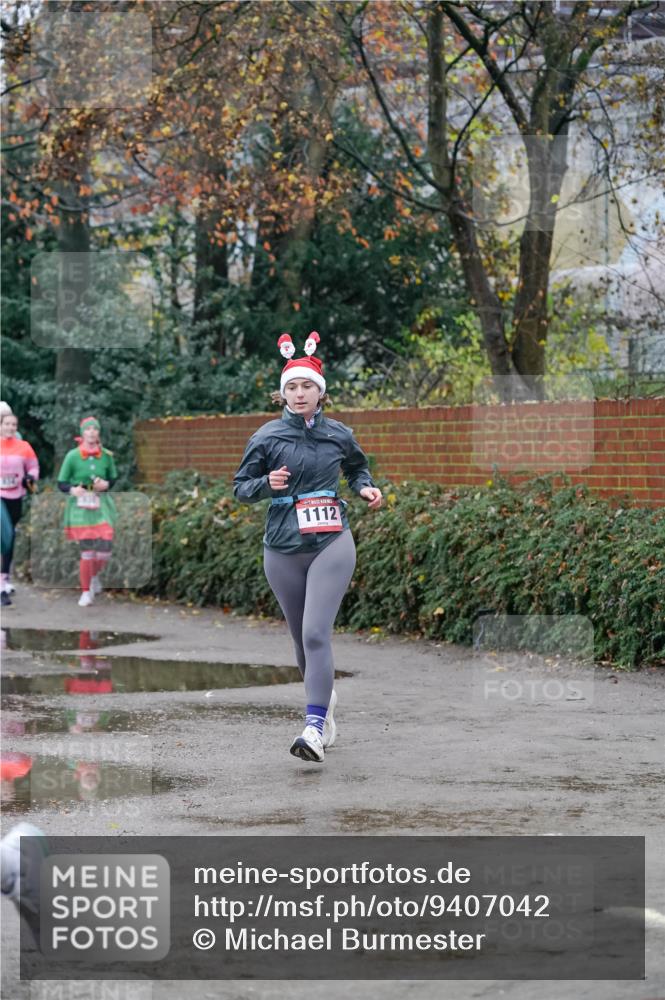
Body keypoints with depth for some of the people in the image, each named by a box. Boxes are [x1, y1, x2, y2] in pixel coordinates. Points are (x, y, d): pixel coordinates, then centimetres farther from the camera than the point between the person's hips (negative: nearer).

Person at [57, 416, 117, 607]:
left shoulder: (106, 456, 1)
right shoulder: (72, 456, -6)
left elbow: (113, 478, 14)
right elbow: (61, 483, 0)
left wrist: (106, 484, -8)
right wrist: (72, 489, -20)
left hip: (101, 506, 2)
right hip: (81, 506, -2)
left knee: (104, 551, -5)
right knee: (87, 551, -4)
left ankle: (94, 576, 29)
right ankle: (86, 592, 13)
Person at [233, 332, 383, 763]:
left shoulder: (339, 435, 3)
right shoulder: (267, 437, 0)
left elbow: (358, 467, 23)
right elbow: (241, 486, 6)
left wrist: (367, 488, 3)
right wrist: (266, 484, -15)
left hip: (331, 544, -2)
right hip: (283, 549, 2)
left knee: (316, 633, -17)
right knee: (301, 637, 12)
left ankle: (315, 727, -21)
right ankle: (325, 698, 41)